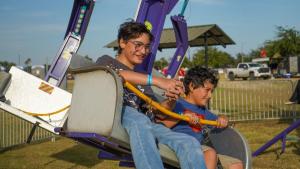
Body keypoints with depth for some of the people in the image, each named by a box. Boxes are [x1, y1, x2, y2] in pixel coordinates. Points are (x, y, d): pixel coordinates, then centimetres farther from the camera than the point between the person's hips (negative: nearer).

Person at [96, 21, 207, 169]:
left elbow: (155, 112, 22)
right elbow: (117, 74, -9)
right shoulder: (106, 62, 18)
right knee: (139, 120, -39)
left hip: (146, 125, 5)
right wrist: (157, 80, -18)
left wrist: (170, 101, -1)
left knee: (190, 143, -20)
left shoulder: (142, 78, 33)